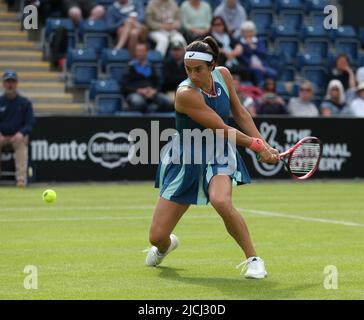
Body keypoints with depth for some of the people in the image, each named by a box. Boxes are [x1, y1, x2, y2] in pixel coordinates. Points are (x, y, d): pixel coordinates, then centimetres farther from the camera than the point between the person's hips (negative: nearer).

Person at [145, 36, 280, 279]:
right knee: (157, 237, -1)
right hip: (186, 159, -2)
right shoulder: (186, 93, -25)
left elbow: (240, 113, 7)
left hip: (219, 155, 2)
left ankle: (253, 258, -14)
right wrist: (257, 146, -13)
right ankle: (166, 245, 40)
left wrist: (265, 145, 0)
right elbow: (223, 130, -22)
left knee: (221, 200, -34)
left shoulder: (223, 74, -8)